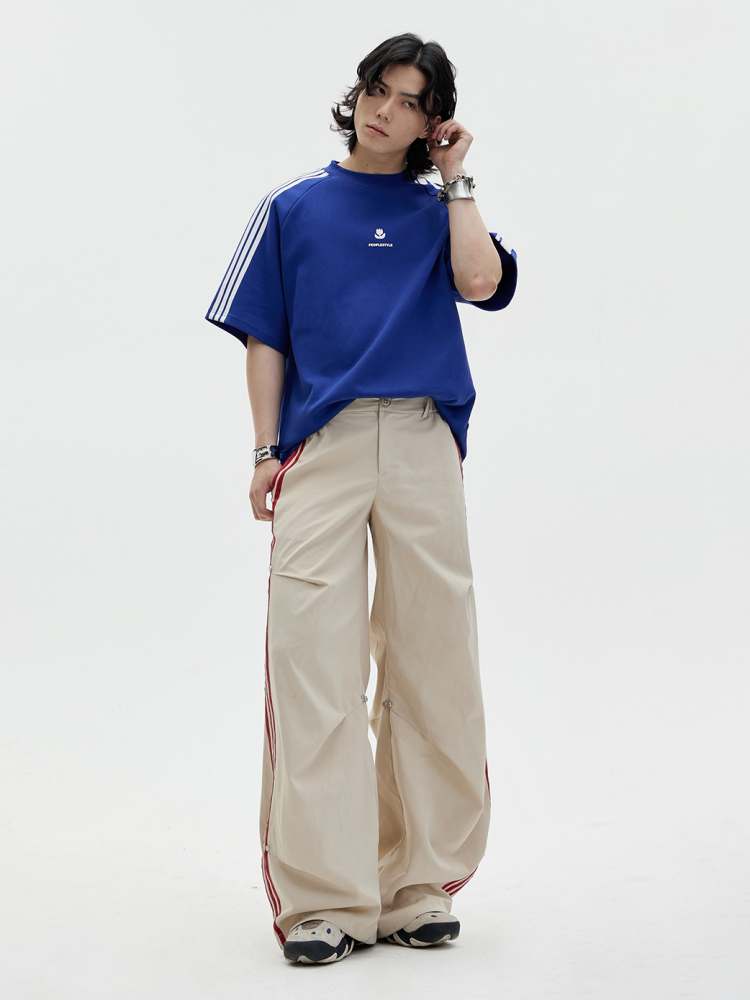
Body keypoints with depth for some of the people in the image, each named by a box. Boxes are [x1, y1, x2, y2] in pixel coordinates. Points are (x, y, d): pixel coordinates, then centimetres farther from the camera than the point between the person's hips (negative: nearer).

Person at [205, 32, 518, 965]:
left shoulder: (438, 209, 14)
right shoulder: (293, 207, 13)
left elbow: (481, 281, -6)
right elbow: (265, 340, 10)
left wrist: (456, 179, 3)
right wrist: (266, 453, 1)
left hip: (422, 444, 1)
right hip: (321, 444, -1)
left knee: (430, 661, 3)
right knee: (313, 664, -8)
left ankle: (420, 886, 12)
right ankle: (322, 898, -4)